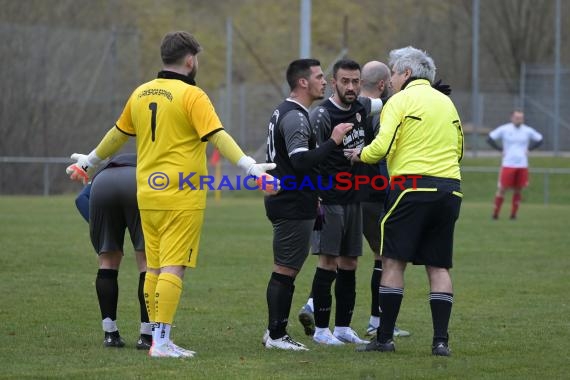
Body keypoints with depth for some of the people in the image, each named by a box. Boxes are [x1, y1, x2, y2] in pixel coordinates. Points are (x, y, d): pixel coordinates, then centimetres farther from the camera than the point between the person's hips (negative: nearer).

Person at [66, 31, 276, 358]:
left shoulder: (141, 94, 10)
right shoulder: (191, 95, -9)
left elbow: (118, 134, 22)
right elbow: (217, 136, -20)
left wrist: (90, 161, 38)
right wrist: (249, 166, -25)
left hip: (148, 195, 7)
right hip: (182, 198, -7)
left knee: (154, 269, 12)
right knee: (173, 269, -7)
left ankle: (159, 339, 15)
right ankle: (162, 342, -12)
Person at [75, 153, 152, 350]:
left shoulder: (103, 170, 44)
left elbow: (81, 198, 22)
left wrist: (96, 225, 14)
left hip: (102, 186, 2)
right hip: (140, 187, -2)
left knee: (108, 261, 17)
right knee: (148, 263, 7)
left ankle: (110, 334, 17)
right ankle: (146, 336, 4)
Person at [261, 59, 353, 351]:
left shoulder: (284, 112, 17)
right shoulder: (295, 117, -16)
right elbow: (302, 162, -27)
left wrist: (311, 197, 26)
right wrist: (333, 141, -24)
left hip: (287, 202, 11)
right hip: (294, 207, -11)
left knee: (285, 270, 13)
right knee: (285, 270, -6)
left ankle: (276, 332, 17)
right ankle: (276, 335, -3)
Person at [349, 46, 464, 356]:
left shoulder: (400, 101, -1)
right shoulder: (446, 102, 19)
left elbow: (382, 147, -10)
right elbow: (458, 150, 23)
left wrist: (360, 154, 8)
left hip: (413, 187, -6)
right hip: (449, 189, 6)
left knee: (393, 261, 0)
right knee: (438, 267, 7)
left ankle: (384, 338, -1)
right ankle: (441, 340, 0)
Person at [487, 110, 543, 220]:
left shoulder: (527, 131, 5)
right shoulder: (504, 129, -1)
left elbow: (539, 140, 18)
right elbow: (490, 139, 4)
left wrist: (528, 149, 6)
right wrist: (501, 149, -2)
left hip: (522, 165, 2)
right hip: (508, 165, -2)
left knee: (518, 190, 3)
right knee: (502, 189, -4)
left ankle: (513, 214, 13)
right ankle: (496, 213, 6)